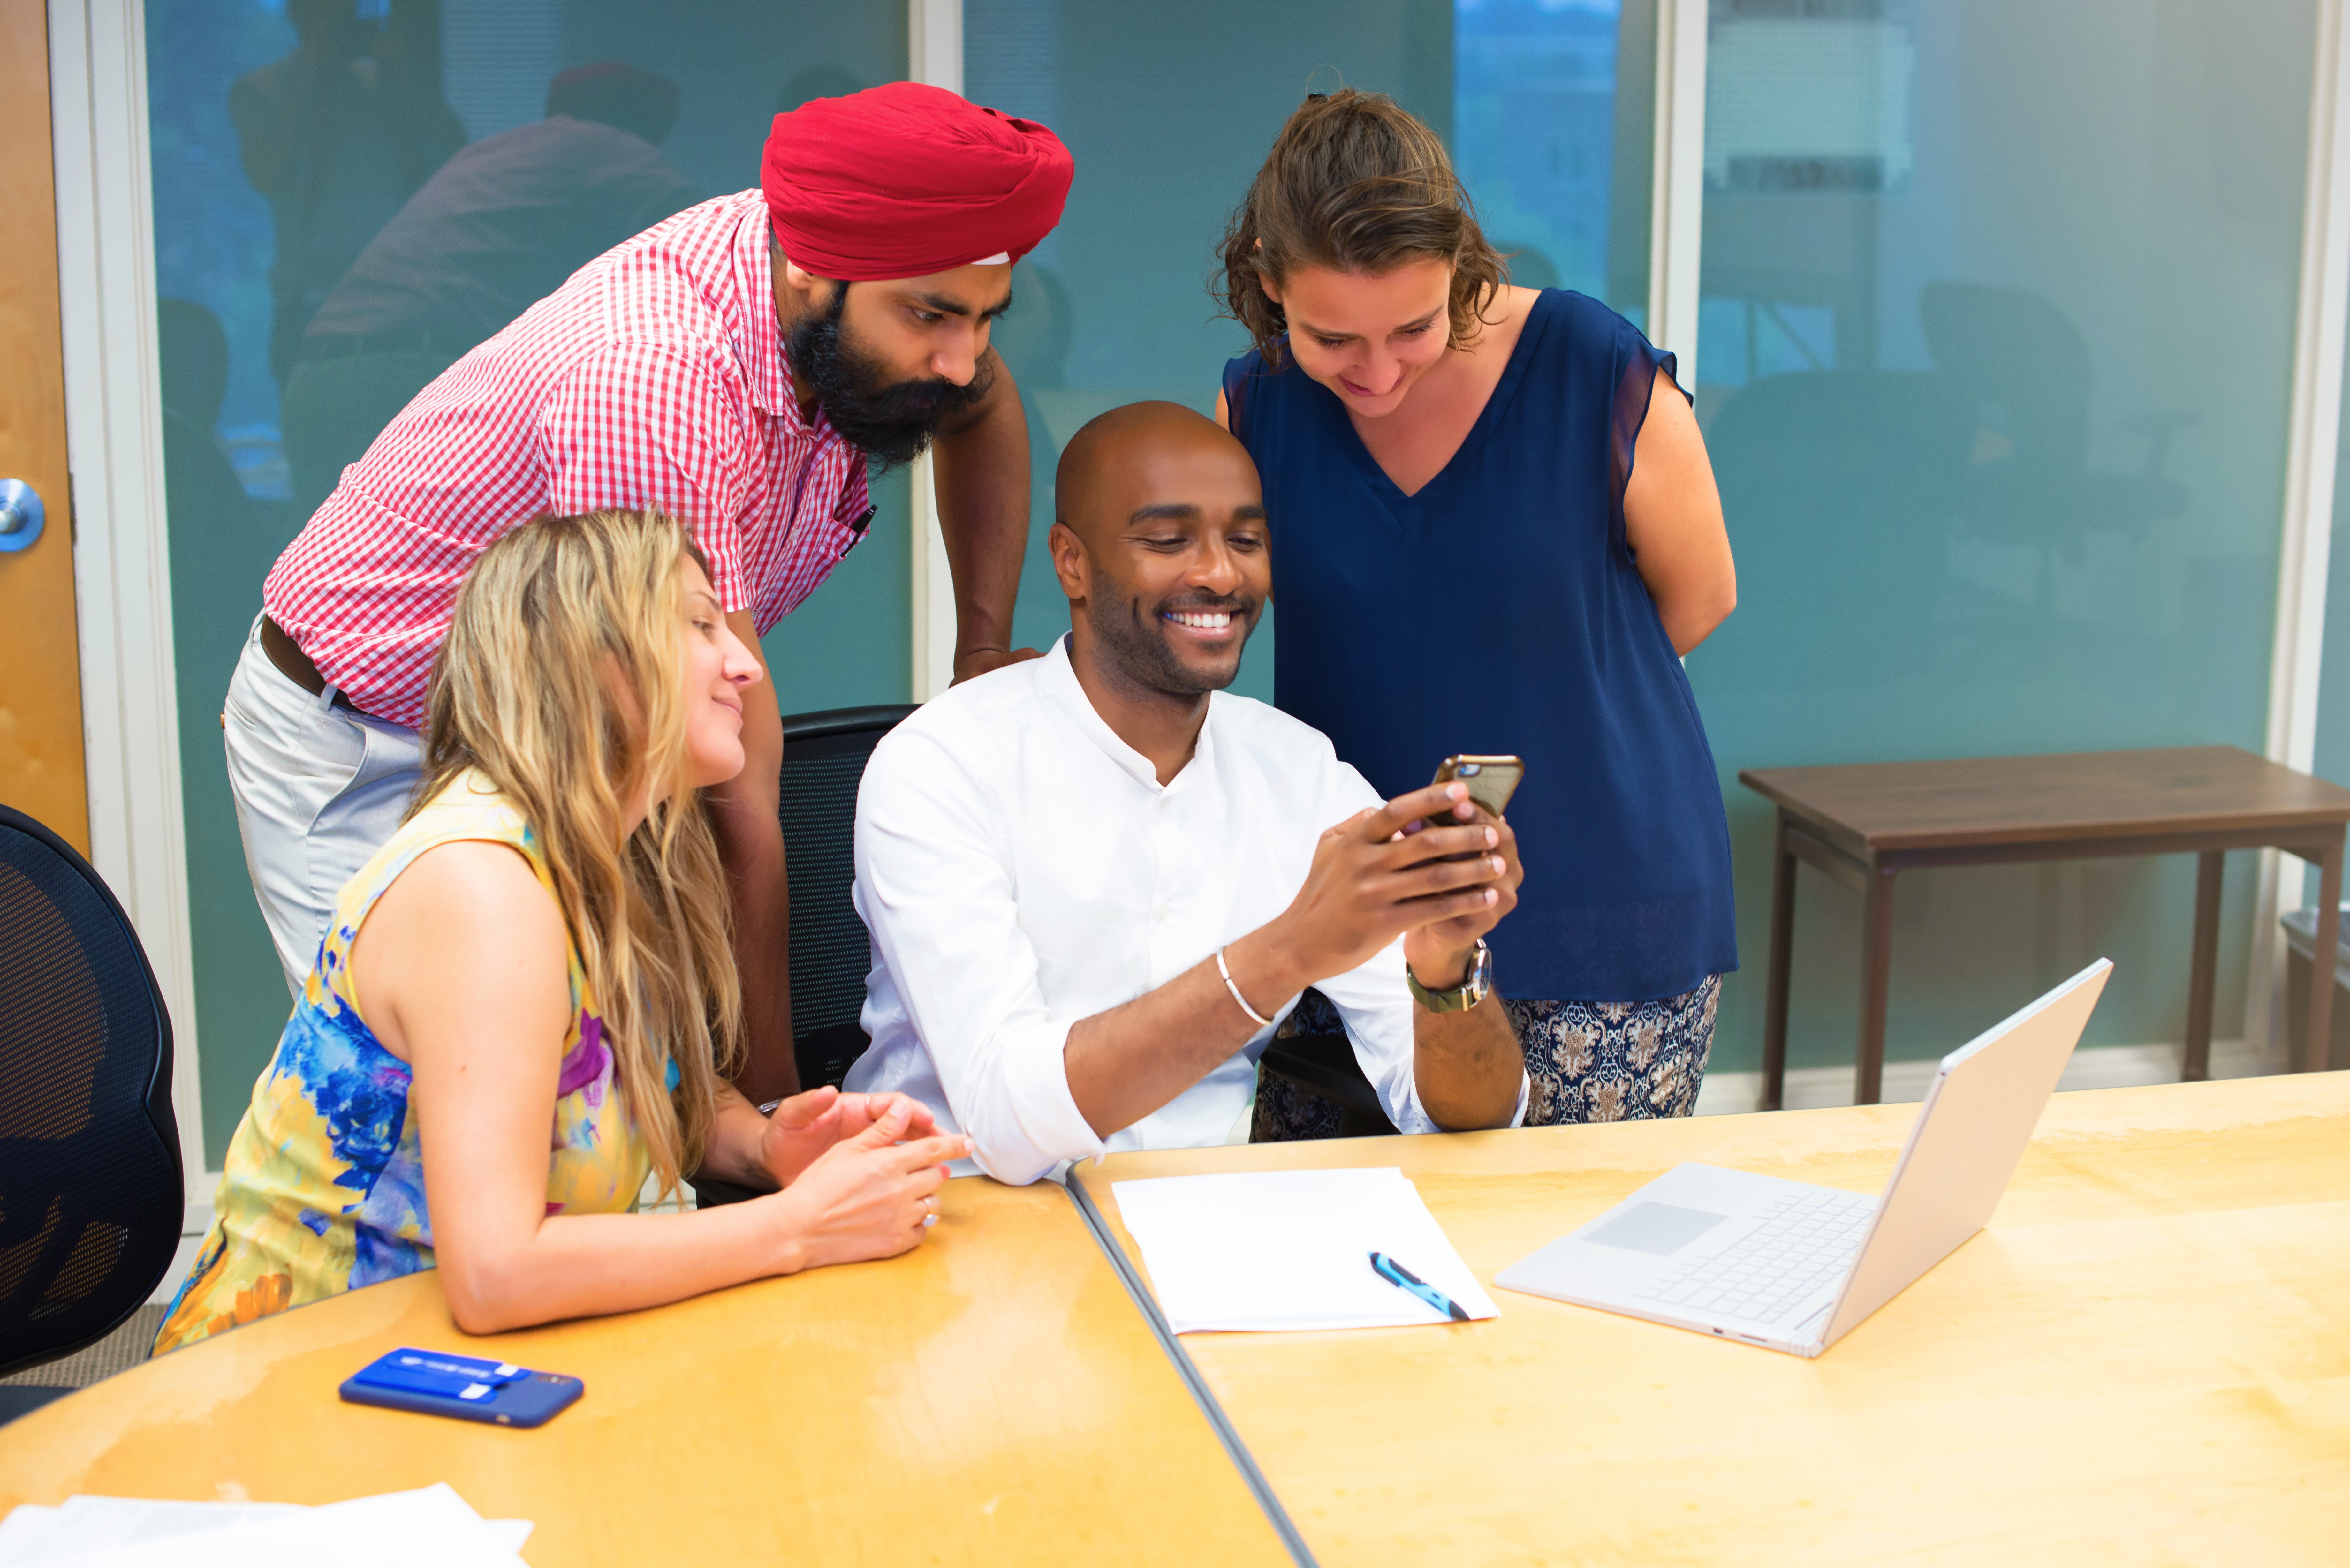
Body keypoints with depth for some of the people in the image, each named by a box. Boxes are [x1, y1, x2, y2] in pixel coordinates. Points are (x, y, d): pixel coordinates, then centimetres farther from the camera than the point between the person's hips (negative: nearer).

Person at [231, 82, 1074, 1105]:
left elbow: (984, 411, 14)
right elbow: (728, 791, -34)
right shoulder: (656, 379, -37)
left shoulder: (871, 301, -13)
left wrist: (985, 655, 4)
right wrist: (772, 1097, -28)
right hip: (361, 752, -7)